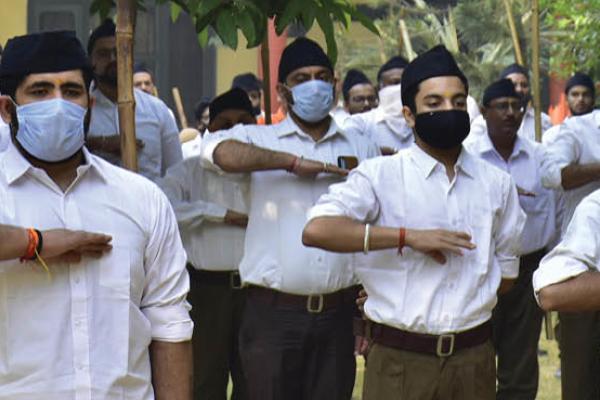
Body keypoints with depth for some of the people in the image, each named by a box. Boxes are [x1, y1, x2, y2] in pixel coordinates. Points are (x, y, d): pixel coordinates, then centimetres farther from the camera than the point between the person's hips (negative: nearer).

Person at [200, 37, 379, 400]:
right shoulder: (260, 139, 4)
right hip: (274, 313, -2)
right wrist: (294, 162, -16)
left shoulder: (361, 149, 12)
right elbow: (216, 151, -18)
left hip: (337, 313, 2)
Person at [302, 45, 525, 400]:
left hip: (475, 360, 4)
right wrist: (408, 237, -19)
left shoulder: (496, 183, 9)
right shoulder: (379, 175, -4)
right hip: (400, 360, -3)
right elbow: (316, 230, -19)